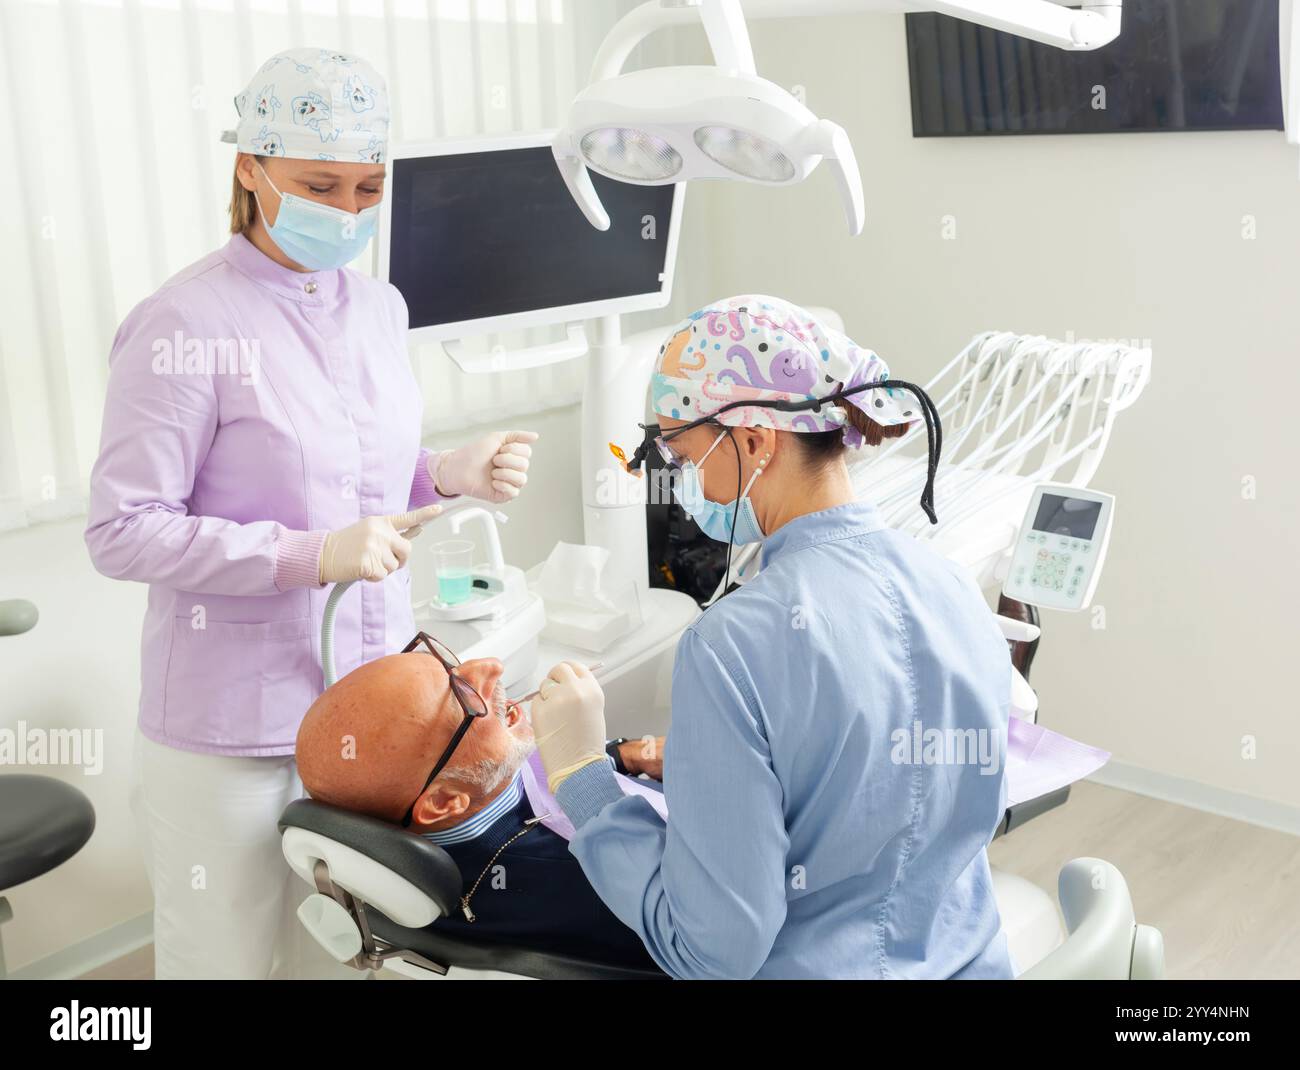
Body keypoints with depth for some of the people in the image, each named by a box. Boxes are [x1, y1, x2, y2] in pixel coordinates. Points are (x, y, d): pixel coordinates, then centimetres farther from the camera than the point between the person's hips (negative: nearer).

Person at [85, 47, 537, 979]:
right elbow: (122, 533, -15)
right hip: (236, 728, -6)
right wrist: (313, 556, -23)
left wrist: (449, 475, -1)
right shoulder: (188, 325, -15)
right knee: (235, 957, 10)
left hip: (376, 694, 6)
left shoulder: (378, 308, 7)